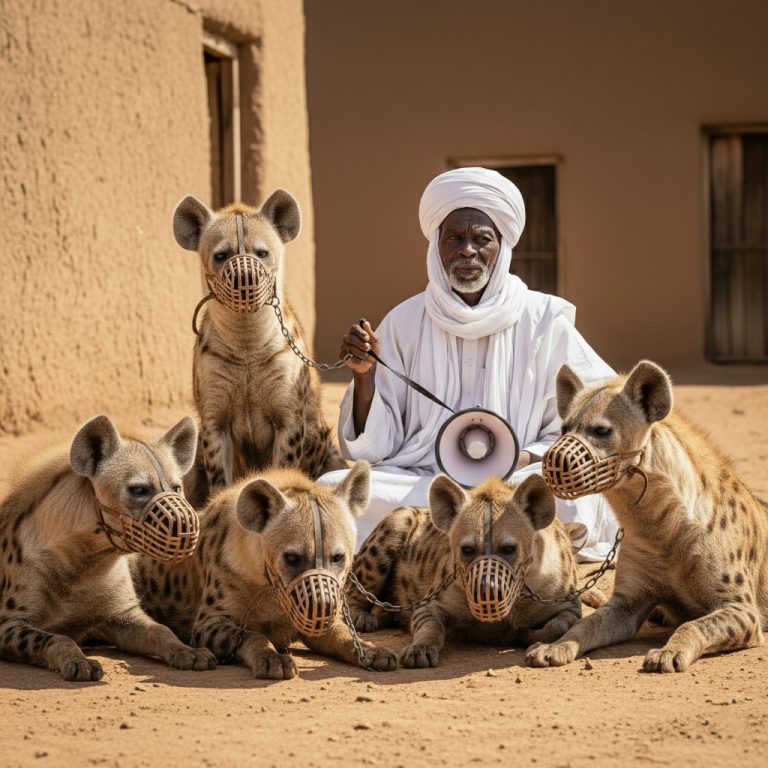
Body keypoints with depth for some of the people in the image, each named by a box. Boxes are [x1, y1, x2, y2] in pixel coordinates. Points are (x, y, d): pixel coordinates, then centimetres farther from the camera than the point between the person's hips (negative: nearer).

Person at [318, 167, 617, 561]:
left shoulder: (543, 320, 4)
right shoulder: (405, 322, 8)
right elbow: (375, 446, 6)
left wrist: (524, 459, -15)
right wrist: (364, 376, -11)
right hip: (415, 480, 2)